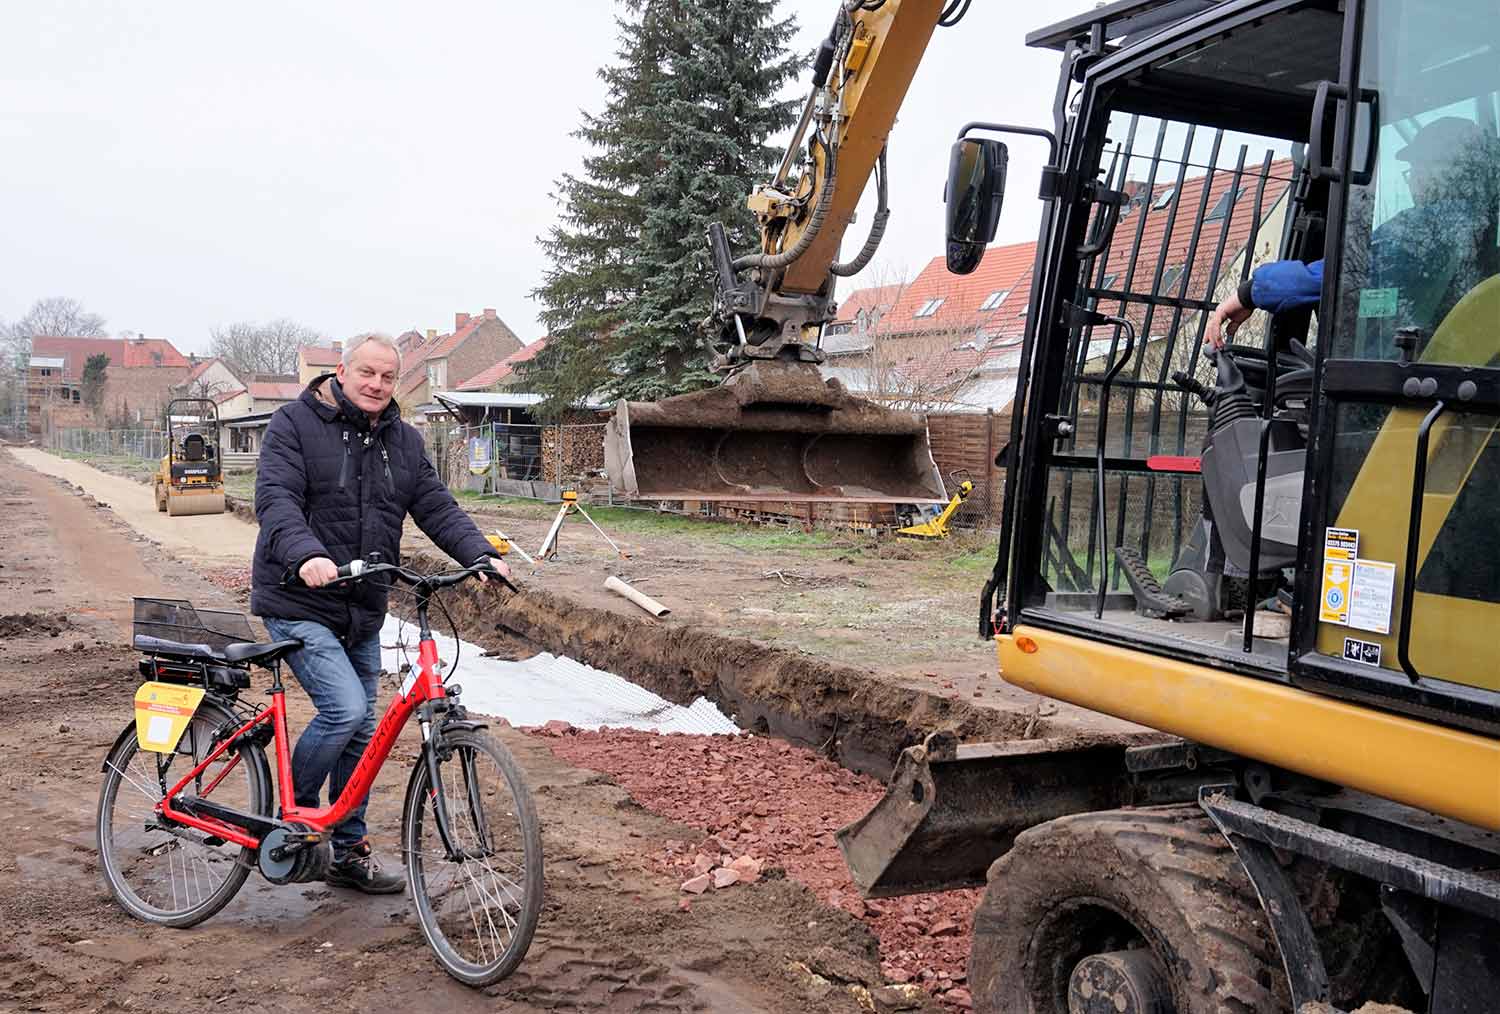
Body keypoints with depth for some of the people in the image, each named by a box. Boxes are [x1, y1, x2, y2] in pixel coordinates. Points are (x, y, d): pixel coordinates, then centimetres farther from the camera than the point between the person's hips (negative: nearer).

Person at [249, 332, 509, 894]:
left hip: (362, 613, 6)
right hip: (300, 603, -6)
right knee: (344, 708, -21)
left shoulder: (404, 442, 10)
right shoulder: (294, 423, -7)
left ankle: (349, 853, 25)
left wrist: (481, 555, -14)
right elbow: (275, 498, -19)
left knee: (360, 731, 11)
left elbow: (437, 507, 4)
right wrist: (306, 554, -39)